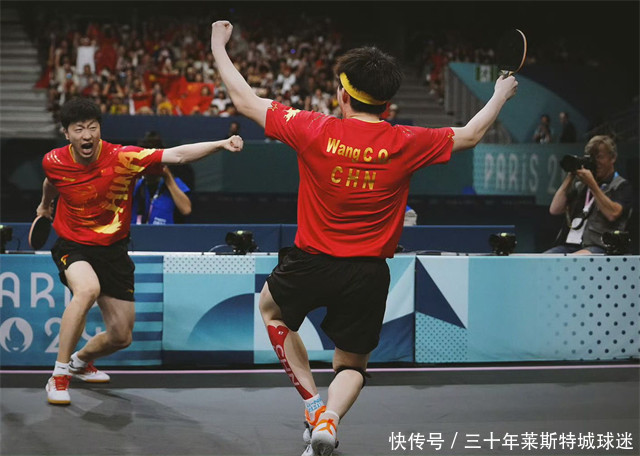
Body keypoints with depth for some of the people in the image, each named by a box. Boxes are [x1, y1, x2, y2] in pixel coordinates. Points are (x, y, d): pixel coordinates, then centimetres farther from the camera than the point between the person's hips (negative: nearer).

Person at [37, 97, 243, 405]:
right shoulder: (53, 161, -11)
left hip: (112, 249, 1)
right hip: (72, 244, -1)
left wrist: (220, 144, -41)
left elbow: (177, 155, -28)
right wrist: (45, 206, 34)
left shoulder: (122, 158, -19)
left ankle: (81, 360, 41)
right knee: (87, 289, -36)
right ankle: (59, 375, -24)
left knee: (121, 337, 5)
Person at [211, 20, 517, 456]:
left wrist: (219, 47, 13)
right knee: (352, 366, 20)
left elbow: (246, 101, -1)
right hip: (369, 274, 1)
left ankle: (313, 401, 21)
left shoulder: (314, 130, -13)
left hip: (311, 263, -1)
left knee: (271, 307, 32)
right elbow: (470, 135, 7)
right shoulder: (406, 144, -10)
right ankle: (329, 419, -12)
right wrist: (501, 94, 24)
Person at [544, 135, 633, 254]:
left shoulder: (621, 185, 10)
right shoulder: (580, 184, 24)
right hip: (568, 245, 5)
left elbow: (612, 214, -9)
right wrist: (570, 177, 11)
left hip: (599, 246, -5)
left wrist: (592, 184, -6)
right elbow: (554, 210, 15)